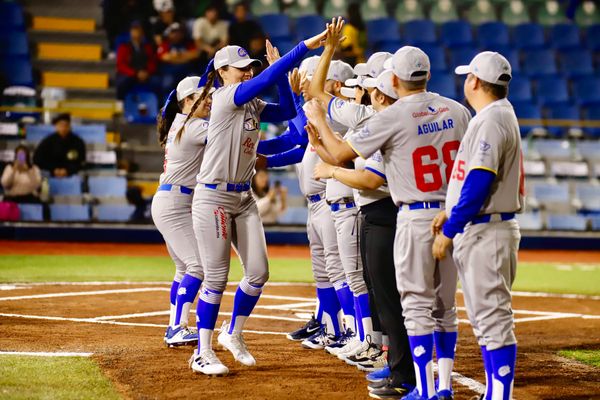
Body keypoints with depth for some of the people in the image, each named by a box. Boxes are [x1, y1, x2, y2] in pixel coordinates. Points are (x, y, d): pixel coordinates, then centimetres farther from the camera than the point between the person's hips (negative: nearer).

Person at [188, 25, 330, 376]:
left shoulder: (254, 104, 10)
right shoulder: (224, 97, -14)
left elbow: (288, 111, 8)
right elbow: (266, 80, -24)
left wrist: (280, 71, -1)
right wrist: (305, 47, -27)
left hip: (244, 198, 8)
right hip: (214, 197, -8)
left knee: (259, 272, 5)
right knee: (217, 278, -4)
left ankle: (234, 334, 25)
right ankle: (203, 353, 7)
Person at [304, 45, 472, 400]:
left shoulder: (391, 117, -10)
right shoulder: (456, 111, 5)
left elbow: (341, 154, -4)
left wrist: (319, 121, 11)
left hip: (416, 218, -5)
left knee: (417, 305, -1)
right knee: (445, 304, 14)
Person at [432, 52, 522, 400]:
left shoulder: (492, 119, -16)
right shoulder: (499, 116, 16)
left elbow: (479, 183, -22)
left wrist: (450, 231, -17)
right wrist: (452, 212, 10)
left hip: (487, 232, -11)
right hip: (479, 230, 11)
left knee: (493, 318, -9)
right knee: (485, 318, 14)